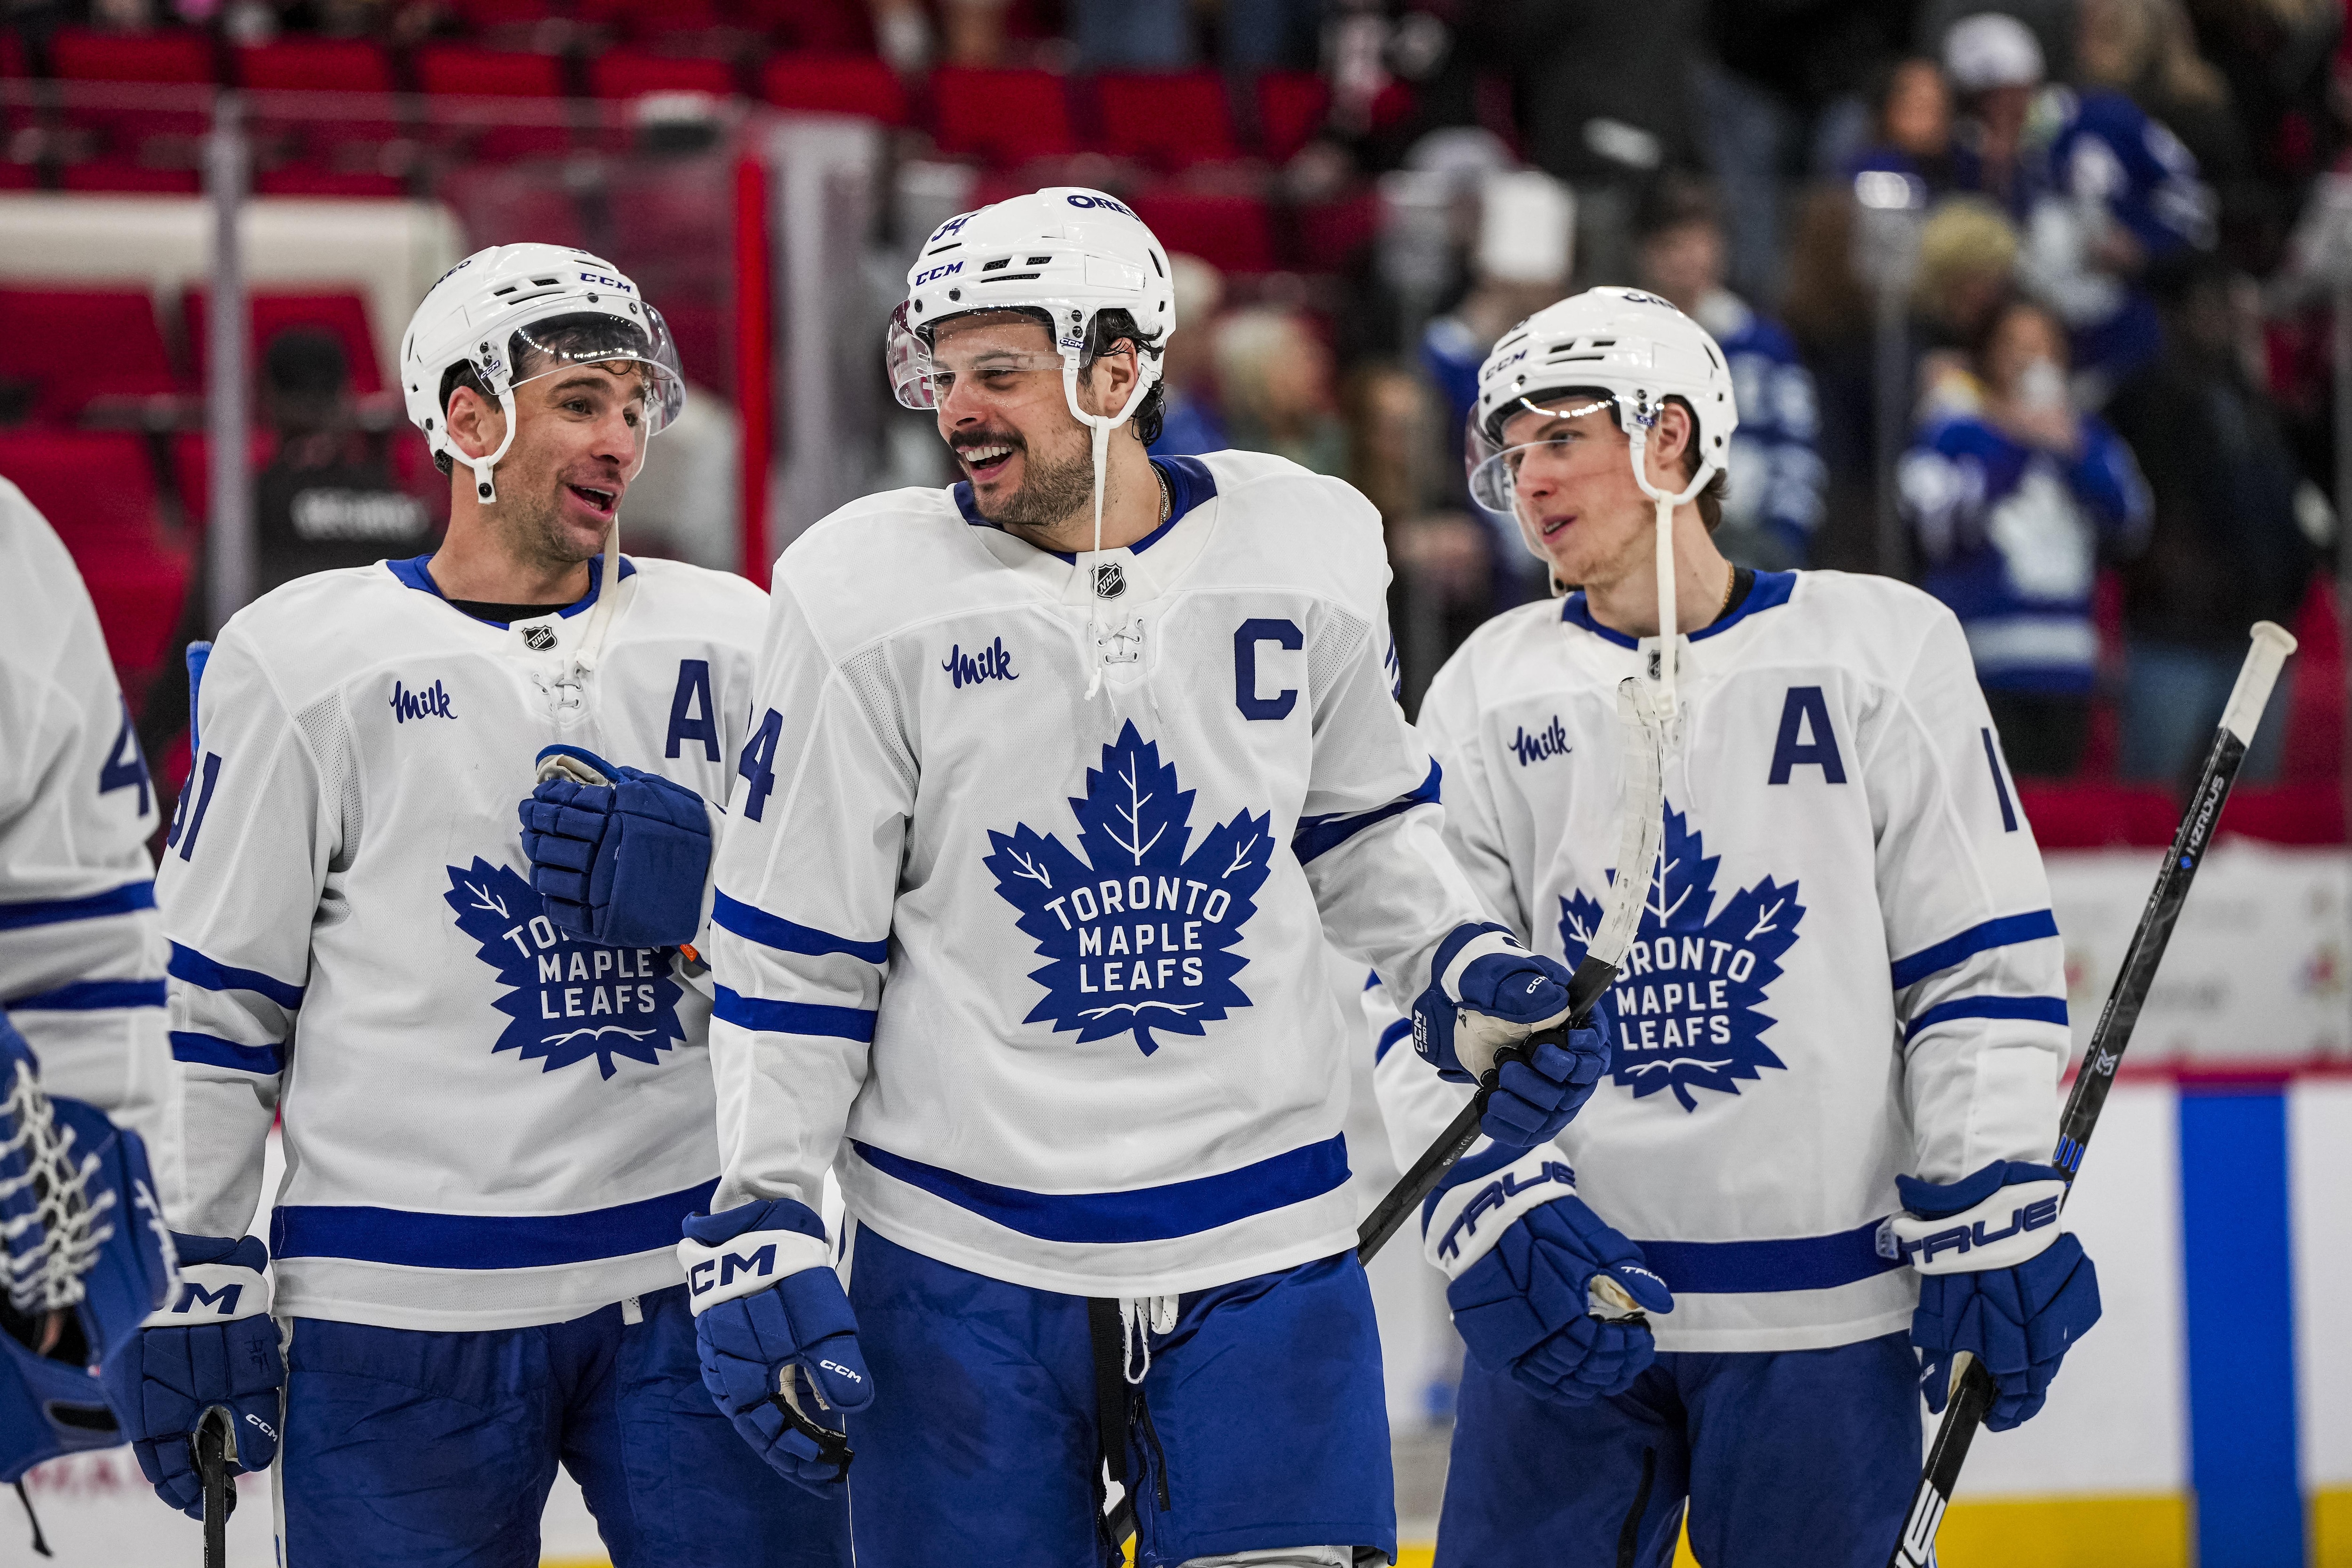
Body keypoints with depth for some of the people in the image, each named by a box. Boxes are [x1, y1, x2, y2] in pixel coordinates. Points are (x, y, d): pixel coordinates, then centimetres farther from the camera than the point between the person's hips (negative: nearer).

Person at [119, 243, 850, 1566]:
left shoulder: (731, 641, 9)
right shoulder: (302, 654, 1)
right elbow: (215, 997, 2)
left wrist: (701, 892, -10)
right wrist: (204, 1290, -1)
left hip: (693, 1281, 2)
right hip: (401, 1303, -2)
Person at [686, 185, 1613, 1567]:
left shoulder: (1308, 555, 1)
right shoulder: (870, 597, -5)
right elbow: (791, 946, -1)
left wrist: (1463, 975, 2)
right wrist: (761, 1220, -5)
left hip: (1265, 1246, 1)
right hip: (963, 1258, -1)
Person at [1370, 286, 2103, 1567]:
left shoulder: (1880, 647, 1)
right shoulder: (1490, 691, 8)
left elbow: (1985, 963, 0)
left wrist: (1992, 1220, -6)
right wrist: (1498, 1212, -10)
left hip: (1824, 1311, -2)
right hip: (1562, 1288, 2)